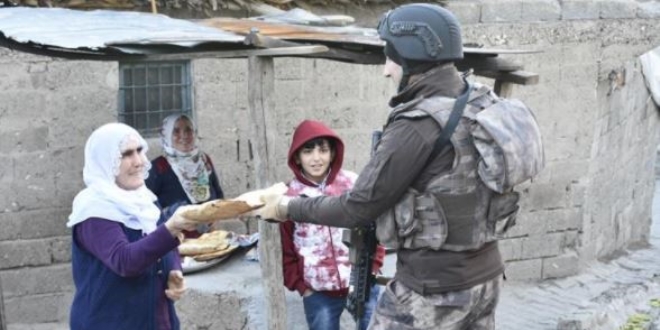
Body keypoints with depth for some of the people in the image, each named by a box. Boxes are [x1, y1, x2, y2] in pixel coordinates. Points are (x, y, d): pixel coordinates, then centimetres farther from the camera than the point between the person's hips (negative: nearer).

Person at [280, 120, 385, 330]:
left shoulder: (353, 185, -5)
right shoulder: (290, 196, -4)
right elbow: (285, 250, 3)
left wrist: (373, 267, -2)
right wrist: (300, 285, 1)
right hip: (319, 292, 0)